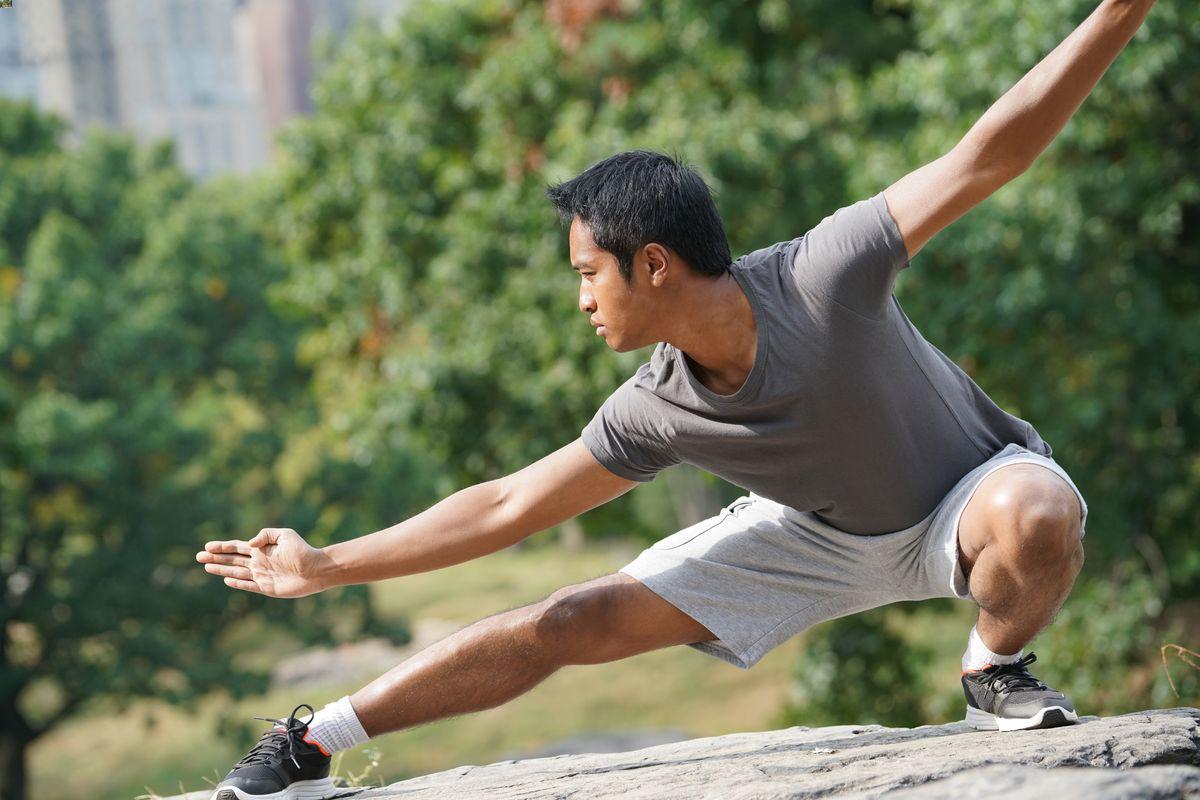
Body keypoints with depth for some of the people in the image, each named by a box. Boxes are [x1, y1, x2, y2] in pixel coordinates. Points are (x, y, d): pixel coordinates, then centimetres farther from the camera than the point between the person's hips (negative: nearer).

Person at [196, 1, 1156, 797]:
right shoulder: (655, 413, -18)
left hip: (970, 494, -3)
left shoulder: (824, 276, -35)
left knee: (1039, 513, -41)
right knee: (568, 622, -5)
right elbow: (509, 506, -7)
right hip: (822, 533, 4)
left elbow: (987, 157, -36)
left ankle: (997, 672, -9)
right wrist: (322, 566, -7)